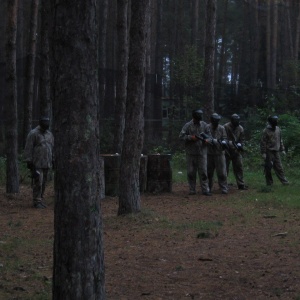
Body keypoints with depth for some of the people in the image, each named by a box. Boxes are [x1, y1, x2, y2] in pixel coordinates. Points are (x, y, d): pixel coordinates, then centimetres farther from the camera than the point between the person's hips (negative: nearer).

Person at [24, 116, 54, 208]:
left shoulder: (49, 134, 12)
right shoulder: (33, 134, -8)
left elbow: (52, 148, 18)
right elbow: (28, 149, -10)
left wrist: (52, 161, 15)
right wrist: (29, 162, -13)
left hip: (46, 163, 6)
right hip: (36, 163, -6)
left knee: (43, 182, 8)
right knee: (38, 182, -10)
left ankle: (40, 200, 15)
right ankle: (37, 202, -6)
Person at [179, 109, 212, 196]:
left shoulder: (204, 125, 5)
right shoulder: (188, 126, -1)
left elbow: (208, 135, 11)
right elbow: (181, 136, -5)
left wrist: (207, 140, -11)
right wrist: (191, 137, -17)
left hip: (202, 152, 1)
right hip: (191, 152, -1)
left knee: (203, 172, -3)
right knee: (191, 172, 5)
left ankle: (205, 190, -1)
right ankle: (192, 190, 14)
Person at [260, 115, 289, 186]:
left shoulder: (278, 129, 10)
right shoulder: (266, 131, -10)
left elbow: (280, 140, 19)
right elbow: (263, 142, -10)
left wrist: (282, 149, 16)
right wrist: (263, 153, -14)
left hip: (276, 151, 5)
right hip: (269, 152, -5)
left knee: (279, 167, 5)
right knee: (268, 168, -1)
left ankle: (284, 181, 6)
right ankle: (269, 183, 7)